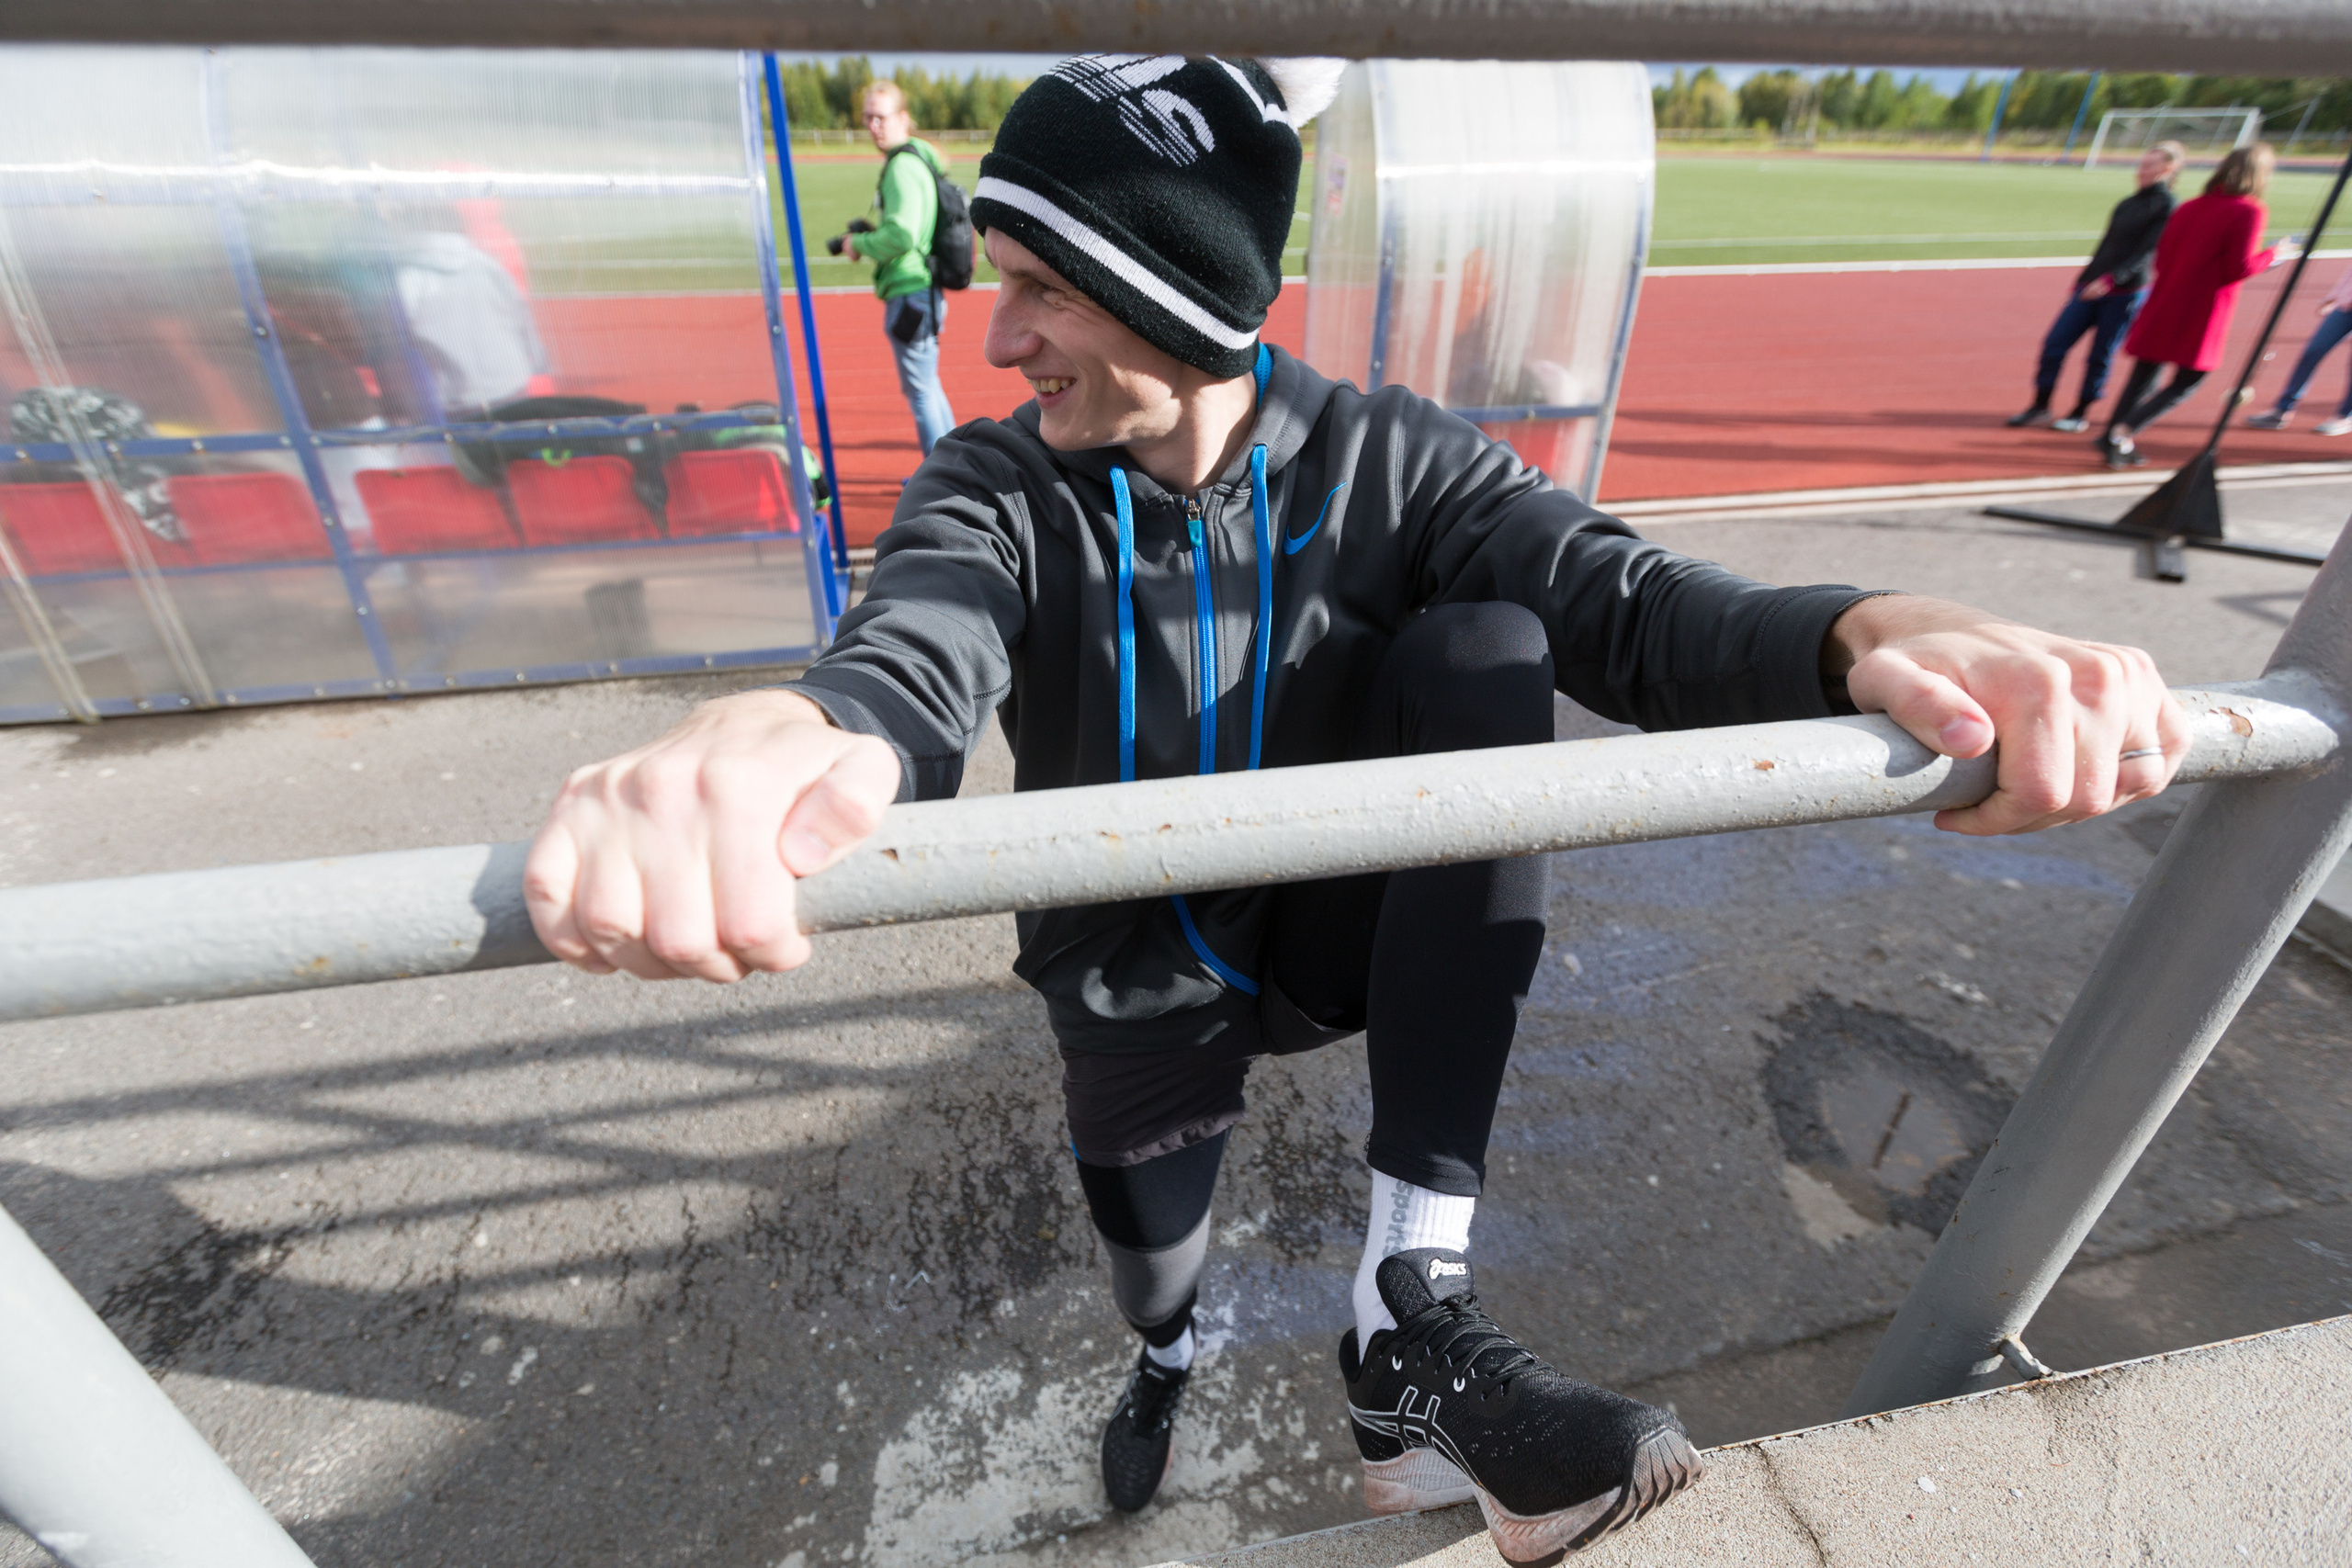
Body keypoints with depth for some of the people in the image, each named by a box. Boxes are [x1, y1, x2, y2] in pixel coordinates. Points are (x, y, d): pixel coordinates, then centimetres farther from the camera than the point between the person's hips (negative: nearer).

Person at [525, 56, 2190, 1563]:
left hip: (1348, 926, -1)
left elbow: (1625, 597, -26)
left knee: (1482, 647, -25)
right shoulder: (997, 488, -13)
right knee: (1150, 1250, 11)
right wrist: (781, 737, -58)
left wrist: (1868, 634, -48)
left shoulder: (1388, 461, -13)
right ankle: (1169, 1353, 57)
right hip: (1143, 980, 2)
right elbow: (912, 658, -34)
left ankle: (1414, 1326, -24)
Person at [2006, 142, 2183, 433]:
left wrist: (2112, 279, -27)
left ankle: (2081, 413, 10)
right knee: (2054, 343, -2)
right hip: (2090, 287, 6)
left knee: (2099, 356, -1)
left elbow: (2147, 250, -16)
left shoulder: (2166, 206, -6)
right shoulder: (2126, 204, 14)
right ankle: (2040, 407, 5)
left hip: (2125, 294, -6)